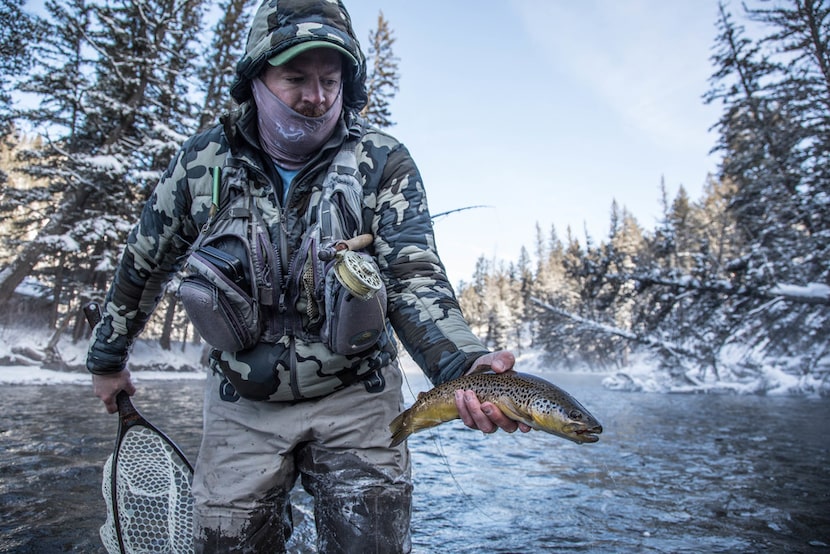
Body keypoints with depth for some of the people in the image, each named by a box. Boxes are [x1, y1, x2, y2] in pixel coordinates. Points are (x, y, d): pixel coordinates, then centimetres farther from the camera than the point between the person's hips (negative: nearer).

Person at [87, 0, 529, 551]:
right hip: (242, 405, 2)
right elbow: (144, 263, 10)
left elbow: (414, 280, -16)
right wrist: (108, 357, 19)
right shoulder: (203, 162, -4)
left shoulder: (385, 163, -9)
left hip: (355, 399, -1)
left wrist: (465, 363, -34)